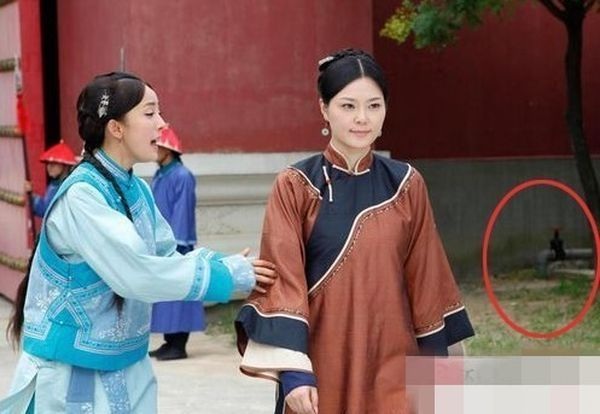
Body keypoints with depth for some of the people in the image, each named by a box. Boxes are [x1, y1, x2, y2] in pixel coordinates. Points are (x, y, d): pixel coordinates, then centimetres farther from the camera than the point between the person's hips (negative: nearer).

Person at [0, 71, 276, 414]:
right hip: (72, 374, -7)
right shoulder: (81, 195, -21)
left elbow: (168, 257, 9)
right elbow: (137, 273, -27)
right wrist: (232, 273, -20)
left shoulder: (138, 189, 4)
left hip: (129, 367, 7)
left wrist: (228, 265, -9)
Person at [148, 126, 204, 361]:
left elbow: (182, 214, -15)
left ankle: (179, 345, -1)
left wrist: (176, 246, -17)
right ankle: (170, 342, 17)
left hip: (175, 246, -9)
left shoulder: (182, 176, -12)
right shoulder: (158, 176, 13)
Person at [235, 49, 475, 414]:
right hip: (321, 366, -1)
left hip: (392, 364, 2)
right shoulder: (295, 187, -4)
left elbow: (425, 280, 7)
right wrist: (292, 370, -18)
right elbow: (284, 280, -9)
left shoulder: (407, 185, 3)